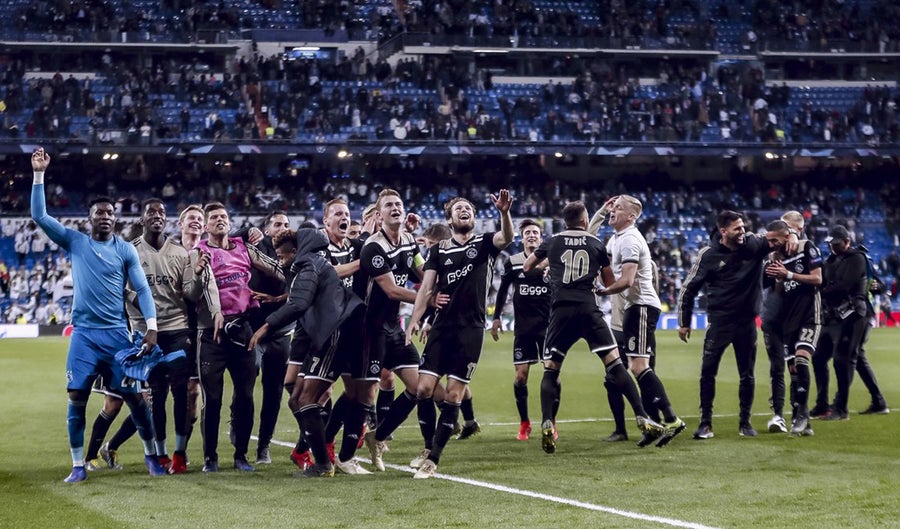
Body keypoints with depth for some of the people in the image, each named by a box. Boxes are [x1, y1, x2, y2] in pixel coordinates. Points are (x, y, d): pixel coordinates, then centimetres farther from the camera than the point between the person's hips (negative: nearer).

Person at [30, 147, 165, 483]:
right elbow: (39, 216, 0)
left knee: (133, 396, 1)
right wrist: (39, 175, -6)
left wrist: (151, 327, -9)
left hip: (117, 334, -1)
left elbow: (142, 289, 2)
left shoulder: (126, 250, 3)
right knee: (76, 398, -4)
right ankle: (79, 466, 4)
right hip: (84, 334, 1)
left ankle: (151, 455, 17)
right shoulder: (74, 242, 5)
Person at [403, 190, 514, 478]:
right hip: (442, 327, 2)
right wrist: (414, 321, -10)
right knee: (424, 388, -8)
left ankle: (433, 459, 3)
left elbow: (507, 238, -16)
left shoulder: (484, 243, 5)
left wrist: (504, 213, -36)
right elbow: (426, 289, 4)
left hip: (471, 330, -2)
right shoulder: (439, 250, 9)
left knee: (453, 395, -3)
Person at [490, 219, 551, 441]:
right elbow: (503, 290, 12)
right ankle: (524, 423, 13)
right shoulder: (512, 262, 2)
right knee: (521, 375, -3)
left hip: (548, 325, 0)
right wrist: (496, 317, 10)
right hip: (523, 327, 0)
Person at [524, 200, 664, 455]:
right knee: (615, 364, 2)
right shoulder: (596, 244, 10)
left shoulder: (552, 243, 10)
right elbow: (610, 283, 18)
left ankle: (547, 424, -10)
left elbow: (526, 267, 25)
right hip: (589, 309, 0)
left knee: (550, 371, 7)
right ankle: (641, 417, -3)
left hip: (561, 311, 0)